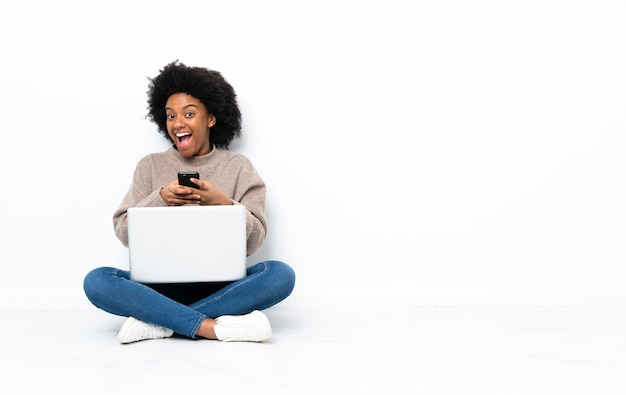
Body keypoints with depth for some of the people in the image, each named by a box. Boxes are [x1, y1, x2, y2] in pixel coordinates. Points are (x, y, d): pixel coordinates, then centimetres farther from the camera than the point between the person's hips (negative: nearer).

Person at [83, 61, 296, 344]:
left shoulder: (239, 167, 6)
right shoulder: (150, 166, 9)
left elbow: (255, 240, 0)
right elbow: (124, 233, 3)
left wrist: (224, 204, -18)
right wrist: (160, 200, -14)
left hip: (220, 286, 0)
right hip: (161, 285, 1)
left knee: (281, 274, -28)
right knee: (96, 281, -26)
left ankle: (158, 322, -26)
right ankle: (213, 327, -31)